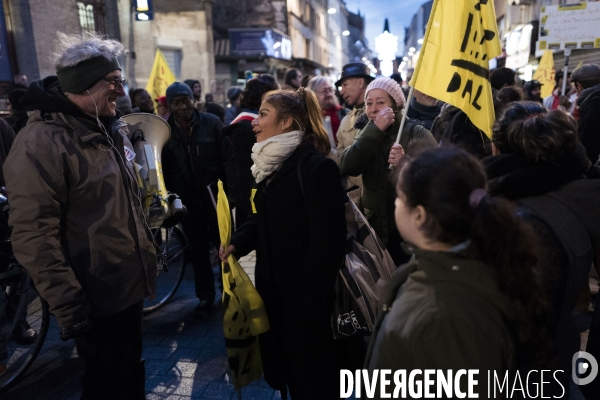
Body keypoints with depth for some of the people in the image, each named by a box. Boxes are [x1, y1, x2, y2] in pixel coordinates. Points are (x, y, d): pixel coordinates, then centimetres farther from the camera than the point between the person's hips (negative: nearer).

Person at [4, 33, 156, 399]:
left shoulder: (112, 128, 8)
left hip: (130, 285, 8)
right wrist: (68, 308, -22)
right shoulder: (40, 143, -20)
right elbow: (34, 235, -23)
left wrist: (148, 254, 20)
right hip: (97, 300, -8)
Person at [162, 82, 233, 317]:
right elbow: (164, 169, 2)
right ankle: (205, 296, 25)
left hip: (215, 195, -1)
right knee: (198, 250, 10)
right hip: (188, 200, 2)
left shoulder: (211, 122, -5)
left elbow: (228, 157, -4)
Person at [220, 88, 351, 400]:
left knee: (312, 374, 11)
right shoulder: (268, 164, 10)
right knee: (283, 359, 23)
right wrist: (239, 243, -3)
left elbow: (327, 238, -21)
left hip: (305, 289, -8)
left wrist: (314, 298, -21)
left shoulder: (315, 166, -19)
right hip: (273, 283, 8)